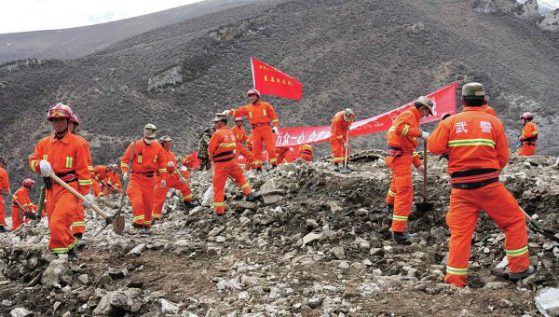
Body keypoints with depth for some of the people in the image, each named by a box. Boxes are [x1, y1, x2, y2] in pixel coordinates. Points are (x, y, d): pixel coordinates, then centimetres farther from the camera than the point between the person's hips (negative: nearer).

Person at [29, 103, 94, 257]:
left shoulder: (78, 143, -5)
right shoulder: (44, 143, 11)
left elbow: (83, 170, -7)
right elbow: (32, 160, 13)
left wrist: (86, 193, -9)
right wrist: (40, 164, -12)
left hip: (69, 189, -6)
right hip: (51, 188, 6)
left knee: (57, 224, -18)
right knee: (54, 226, 12)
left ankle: (60, 254, -7)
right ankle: (69, 246, 32)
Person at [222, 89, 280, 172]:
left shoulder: (266, 105, 6)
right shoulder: (247, 108, 10)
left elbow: (273, 115, 5)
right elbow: (238, 111, -1)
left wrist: (275, 126, -4)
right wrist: (229, 112, -18)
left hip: (266, 128, -2)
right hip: (255, 130, 3)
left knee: (270, 147, -4)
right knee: (256, 149, 1)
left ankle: (274, 164, 2)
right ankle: (258, 167, 8)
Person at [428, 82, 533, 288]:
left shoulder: (450, 122, 0)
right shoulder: (494, 122, 2)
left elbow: (434, 148, -5)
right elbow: (503, 157, 3)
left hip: (460, 188, 1)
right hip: (488, 185, -1)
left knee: (460, 232, 7)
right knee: (515, 220, 17)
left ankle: (454, 280, 7)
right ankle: (519, 268, 22)